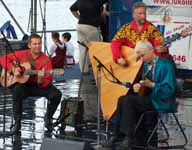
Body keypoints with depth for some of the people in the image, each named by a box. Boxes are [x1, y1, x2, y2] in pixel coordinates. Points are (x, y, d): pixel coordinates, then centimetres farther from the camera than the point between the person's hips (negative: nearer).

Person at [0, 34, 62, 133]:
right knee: (17, 89, -36)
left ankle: (48, 118, 5)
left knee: (56, 94, -25)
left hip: (39, 86, 0)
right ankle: (17, 122, -22)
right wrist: (13, 69, -15)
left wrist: (41, 80, -39)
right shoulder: (22, 54, -3)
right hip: (21, 84, 0)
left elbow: (48, 82, -15)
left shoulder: (46, 60, -10)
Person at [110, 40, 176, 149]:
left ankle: (129, 136, -19)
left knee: (129, 100, -22)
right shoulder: (146, 65, 10)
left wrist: (151, 85, -27)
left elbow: (169, 89, -20)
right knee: (122, 99, -9)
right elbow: (143, 83, 16)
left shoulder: (165, 65, -14)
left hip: (162, 102, -8)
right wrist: (136, 86, -7)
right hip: (150, 98, 8)